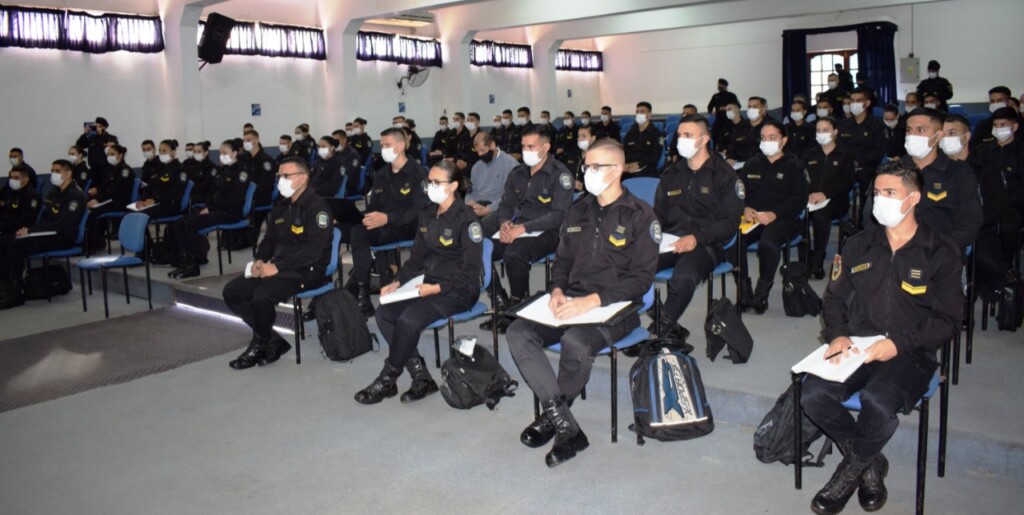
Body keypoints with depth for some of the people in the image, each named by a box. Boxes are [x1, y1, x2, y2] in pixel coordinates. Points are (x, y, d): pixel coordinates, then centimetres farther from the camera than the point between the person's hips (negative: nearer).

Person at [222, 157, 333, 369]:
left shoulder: (316, 206, -11)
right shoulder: (281, 206, 15)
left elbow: (314, 249, -21)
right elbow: (269, 239, 21)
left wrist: (278, 267, -24)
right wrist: (260, 260, -1)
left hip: (307, 270, -9)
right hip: (278, 267, 9)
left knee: (261, 296, -30)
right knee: (232, 291, -4)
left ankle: (261, 343, 0)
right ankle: (272, 340, 3)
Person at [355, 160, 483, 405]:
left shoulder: (466, 219, -12)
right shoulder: (427, 214, 11)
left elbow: (471, 269, -14)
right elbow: (417, 257, 16)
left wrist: (437, 288, -22)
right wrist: (398, 282, 1)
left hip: (459, 290, -8)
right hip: (429, 283, 8)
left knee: (409, 320, -27)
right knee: (385, 313, -12)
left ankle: (387, 380, -5)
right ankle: (422, 378, -7)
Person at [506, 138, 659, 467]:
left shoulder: (640, 216, -4)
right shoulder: (578, 212, 15)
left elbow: (642, 278, -10)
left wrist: (592, 300, -22)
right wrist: (557, 290, -4)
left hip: (615, 307, -6)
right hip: (571, 302, 6)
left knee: (575, 342, -36)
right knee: (518, 333, -19)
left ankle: (551, 416, -7)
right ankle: (565, 428, -22)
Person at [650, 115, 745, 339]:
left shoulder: (724, 175, 4)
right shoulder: (671, 174, 20)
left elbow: (730, 222, -3)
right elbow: (659, 214, 20)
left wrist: (697, 238, -19)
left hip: (707, 244, -4)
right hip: (670, 242, 5)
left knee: (683, 277, -37)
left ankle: (660, 329, -14)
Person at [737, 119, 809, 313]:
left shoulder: (794, 166, 9)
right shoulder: (752, 164, 20)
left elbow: (799, 199, -2)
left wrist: (774, 214, -17)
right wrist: (744, 208, -9)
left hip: (783, 219, -3)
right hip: (753, 217, 3)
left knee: (768, 242, -37)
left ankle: (762, 293, -18)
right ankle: (744, 289, -16)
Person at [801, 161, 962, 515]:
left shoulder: (941, 253, 2)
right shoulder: (859, 245, 12)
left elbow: (948, 320, -2)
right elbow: (834, 297, 14)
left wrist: (899, 343, -18)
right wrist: (837, 334, -7)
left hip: (910, 353, -3)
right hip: (856, 346, 4)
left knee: (878, 401, -35)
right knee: (813, 396, -25)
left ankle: (851, 471, -2)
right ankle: (870, 464, 2)